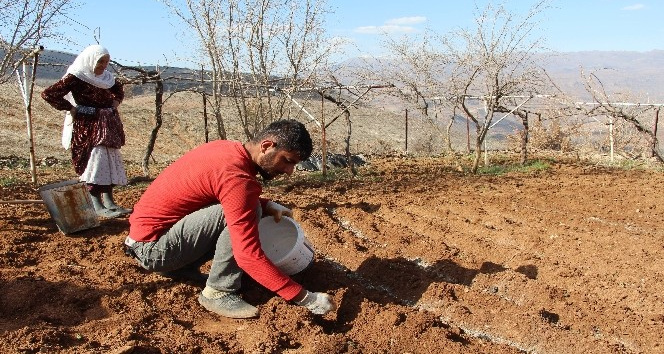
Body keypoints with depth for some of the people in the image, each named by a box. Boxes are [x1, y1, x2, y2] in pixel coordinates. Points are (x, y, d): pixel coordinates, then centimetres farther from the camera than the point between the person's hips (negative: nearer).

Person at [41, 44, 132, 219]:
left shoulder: (107, 77, 10)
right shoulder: (76, 77, -12)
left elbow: (119, 89, 32)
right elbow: (48, 94, -17)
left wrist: (116, 101, 13)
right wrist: (71, 109, -15)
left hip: (108, 124, 8)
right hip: (87, 125, -8)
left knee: (111, 160, 9)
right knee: (95, 160, -12)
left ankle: (109, 201, 18)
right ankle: (97, 206, -7)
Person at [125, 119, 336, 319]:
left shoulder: (227, 149, 0)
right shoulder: (237, 176, -27)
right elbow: (249, 256, -29)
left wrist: (268, 205, 0)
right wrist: (305, 298, -25)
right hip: (152, 248, -9)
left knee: (238, 212, 11)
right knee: (238, 216, -22)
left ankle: (181, 268, 13)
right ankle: (218, 293, -9)